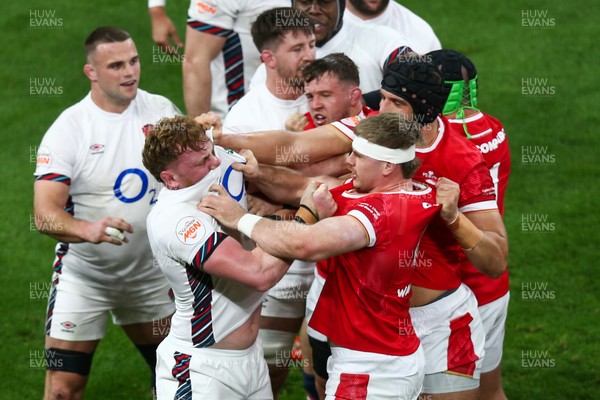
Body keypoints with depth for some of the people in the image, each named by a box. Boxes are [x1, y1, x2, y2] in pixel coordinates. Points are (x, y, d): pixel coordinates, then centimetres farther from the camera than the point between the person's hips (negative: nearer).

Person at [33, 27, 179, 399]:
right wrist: (88, 229, -41)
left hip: (150, 274, 4)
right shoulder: (68, 128, -16)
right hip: (83, 278, -4)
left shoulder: (161, 110, -3)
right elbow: (45, 213, -22)